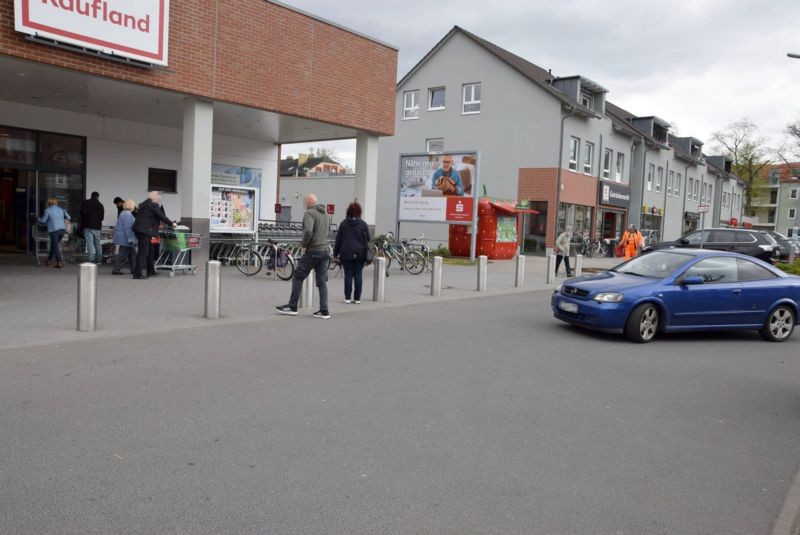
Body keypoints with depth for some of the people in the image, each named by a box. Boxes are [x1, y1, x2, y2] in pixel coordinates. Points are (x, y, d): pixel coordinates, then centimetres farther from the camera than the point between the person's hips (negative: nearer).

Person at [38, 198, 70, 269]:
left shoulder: (47, 210, -1)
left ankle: (59, 263, -10)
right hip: (62, 229, 5)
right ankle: (48, 260, 29)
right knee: (54, 245, 20)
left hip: (54, 230, -5)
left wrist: (39, 219, 27)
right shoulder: (61, 209, 13)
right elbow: (68, 217, 17)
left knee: (55, 247, -2)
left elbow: (43, 220, 6)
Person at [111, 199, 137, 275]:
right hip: (125, 238, -11)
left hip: (123, 237, 11)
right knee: (123, 254, -6)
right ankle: (116, 270, -1)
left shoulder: (125, 213, 17)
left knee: (132, 254, 13)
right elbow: (127, 227, -23)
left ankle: (134, 269, 17)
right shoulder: (127, 214, -17)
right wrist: (130, 239, -23)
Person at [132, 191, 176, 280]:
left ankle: (150, 271, 23)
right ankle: (138, 273, -9)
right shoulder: (153, 205, -9)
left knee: (149, 250, 16)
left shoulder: (144, 204, 20)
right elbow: (162, 216, -7)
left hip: (140, 229, 10)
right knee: (143, 252, -8)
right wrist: (171, 224, 4)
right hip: (144, 230, -10)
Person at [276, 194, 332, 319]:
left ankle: (292, 307, 9)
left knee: (298, 278, 4)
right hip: (325, 250, 7)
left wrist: (304, 245, -13)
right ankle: (324, 311, 5)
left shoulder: (309, 213, -10)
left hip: (313, 251, -7)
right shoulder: (325, 213, 16)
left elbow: (308, 231, -26)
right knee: (322, 282, 7)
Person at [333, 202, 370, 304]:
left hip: (346, 253, 0)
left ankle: (347, 297, 4)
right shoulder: (363, 224, 1)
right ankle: (357, 298, 5)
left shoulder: (343, 224, 2)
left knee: (348, 274, 3)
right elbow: (368, 239, 3)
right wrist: (367, 254, 14)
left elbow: (338, 239, 4)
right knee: (358, 275, 4)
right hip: (360, 254, 0)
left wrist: (336, 253, 8)